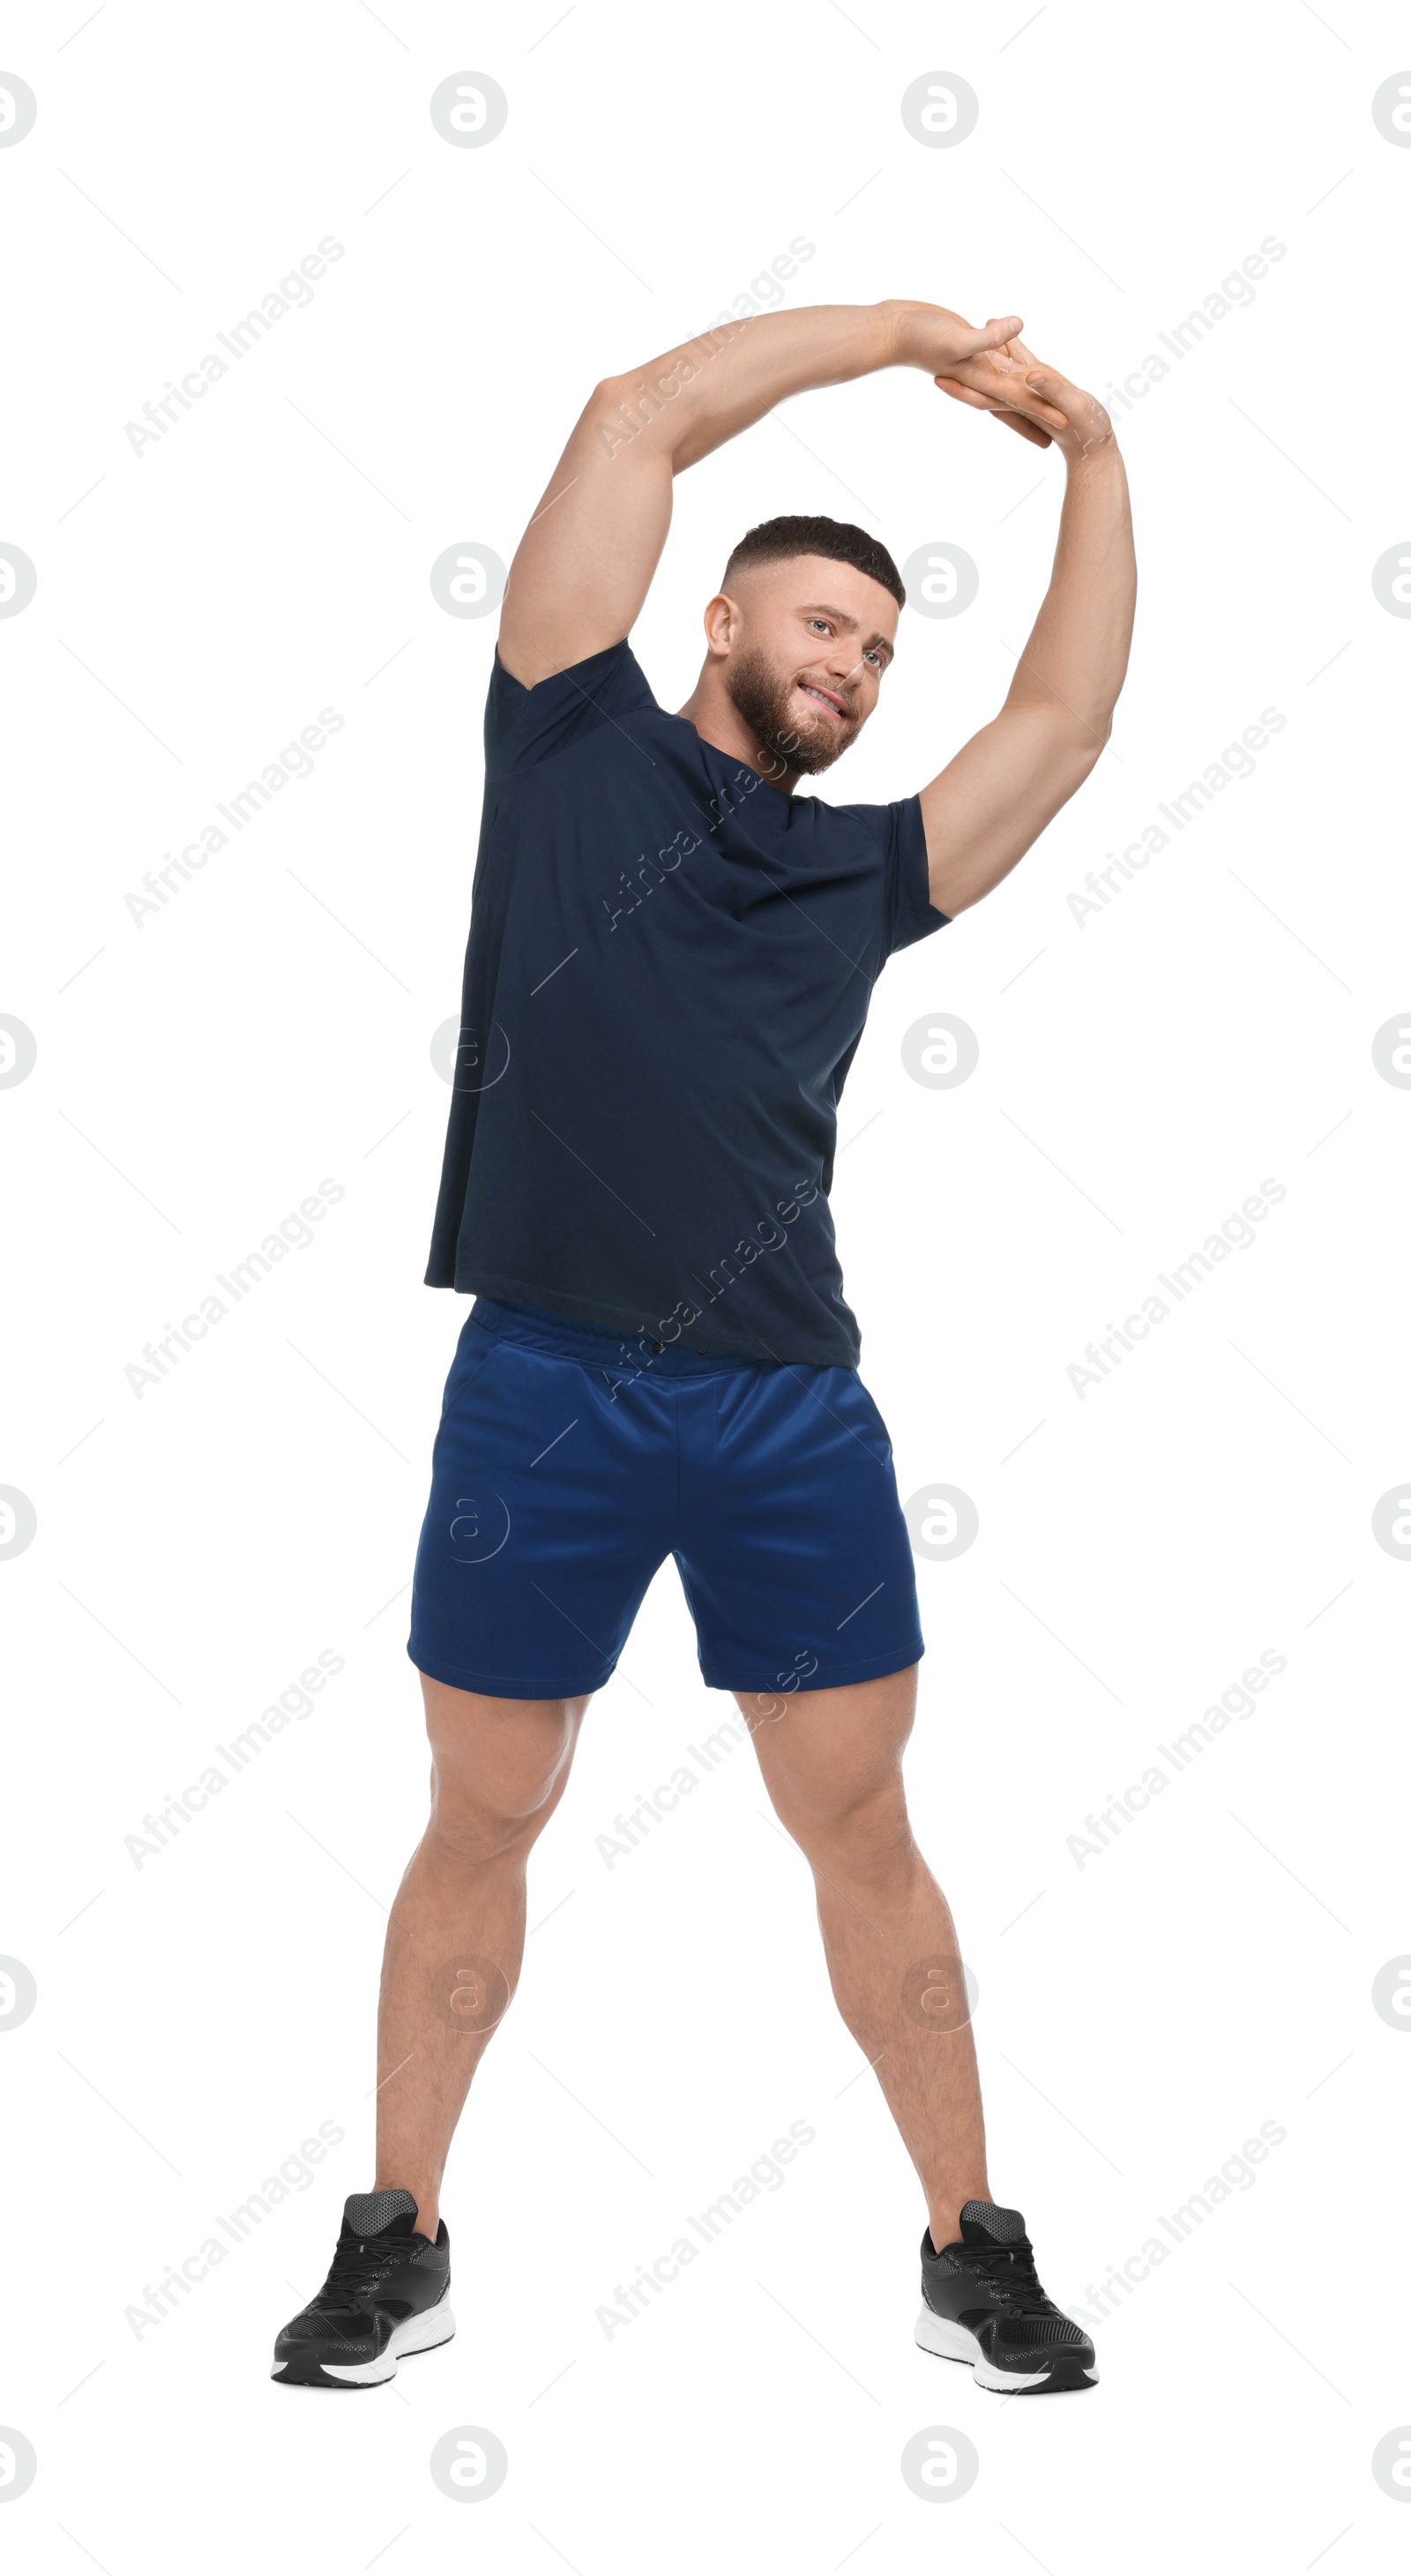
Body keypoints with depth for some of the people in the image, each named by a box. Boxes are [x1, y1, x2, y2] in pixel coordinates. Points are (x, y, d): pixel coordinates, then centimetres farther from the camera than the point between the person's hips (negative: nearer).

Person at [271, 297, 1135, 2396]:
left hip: (794, 1409, 3)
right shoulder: (578, 743, 8)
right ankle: (400, 2245, 25)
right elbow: (645, 414, 5)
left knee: (862, 1832, 9)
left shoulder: (866, 868, 17)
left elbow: (1066, 714, 20)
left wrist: (1092, 451, 18)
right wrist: (907, 328, 10)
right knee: (482, 1826, 9)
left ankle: (972, 2250, 21)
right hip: (543, 1386, -3)